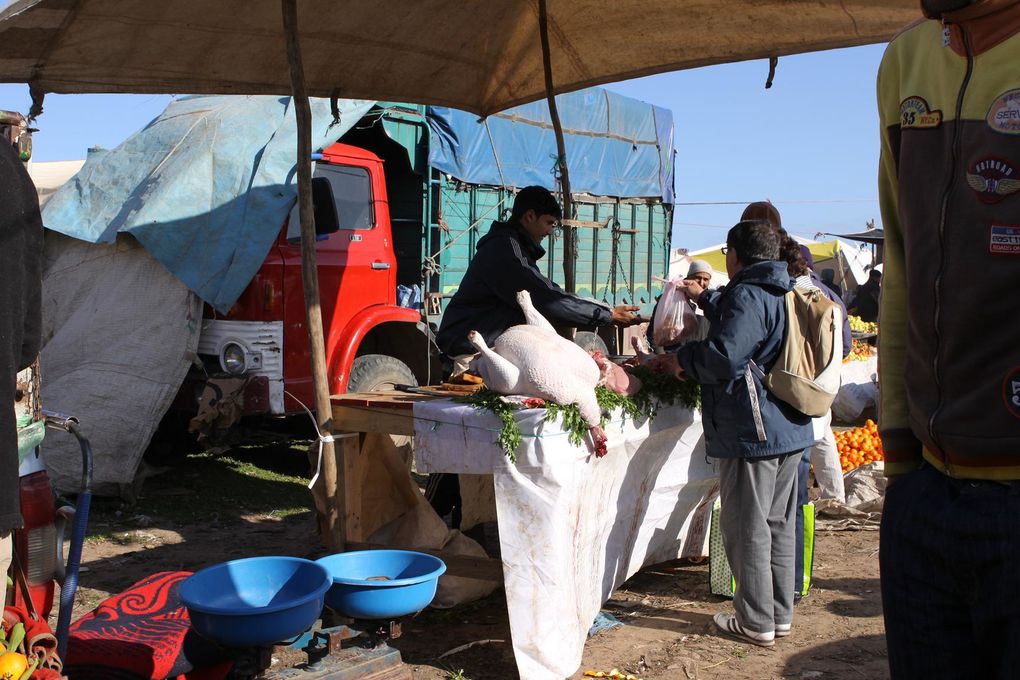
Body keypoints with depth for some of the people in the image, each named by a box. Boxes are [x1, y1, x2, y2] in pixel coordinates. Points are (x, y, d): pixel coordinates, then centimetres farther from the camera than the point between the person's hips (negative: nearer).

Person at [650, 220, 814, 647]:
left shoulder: (747, 295, -16)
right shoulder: (782, 294, 15)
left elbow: (724, 355, -26)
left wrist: (681, 360, -9)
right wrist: (705, 298, 46)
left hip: (752, 432, -10)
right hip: (789, 428, 10)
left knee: (748, 530, 0)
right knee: (779, 526, 16)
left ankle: (756, 623, 9)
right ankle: (780, 615, 25)